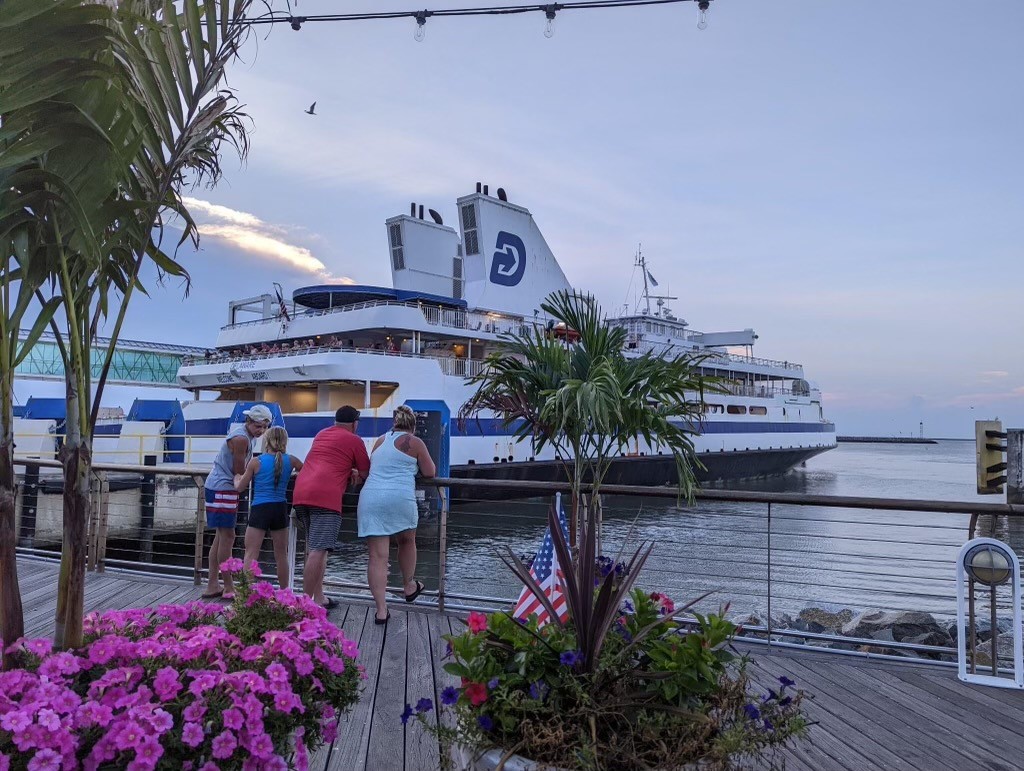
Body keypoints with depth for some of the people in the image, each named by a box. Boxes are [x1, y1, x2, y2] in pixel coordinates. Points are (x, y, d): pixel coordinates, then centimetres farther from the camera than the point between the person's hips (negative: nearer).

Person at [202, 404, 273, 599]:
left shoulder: (247, 435, 11)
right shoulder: (241, 438, -19)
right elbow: (239, 473, -16)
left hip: (222, 488, 10)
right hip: (222, 488, -10)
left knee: (221, 536, 14)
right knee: (227, 536, -5)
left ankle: (213, 585, 20)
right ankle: (228, 588, 2)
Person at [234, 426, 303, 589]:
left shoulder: (256, 462, -3)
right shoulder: (291, 461, 2)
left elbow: (240, 487, 5)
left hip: (260, 509, -3)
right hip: (280, 509, 3)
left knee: (251, 554, 0)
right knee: (281, 554, 14)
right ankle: (284, 592, 24)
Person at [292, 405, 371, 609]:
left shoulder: (321, 435, 26)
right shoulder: (354, 440, 7)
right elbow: (366, 474, 12)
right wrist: (357, 474, 33)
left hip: (300, 493, 7)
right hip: (326, 496, -7)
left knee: (313, 548, 16)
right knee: (317, 551, -9)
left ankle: (318, 597, 18)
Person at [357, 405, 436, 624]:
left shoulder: (381, 440, 20)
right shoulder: (414, 442, 5)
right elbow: (430, 473, 10)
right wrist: (415, 465, 29)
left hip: (370, 498, 3)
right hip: (399, 499, -3)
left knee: (377, 556, 1)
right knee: (407, 541, 25)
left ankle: (381, 610, -2)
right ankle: (409, 586, 39)